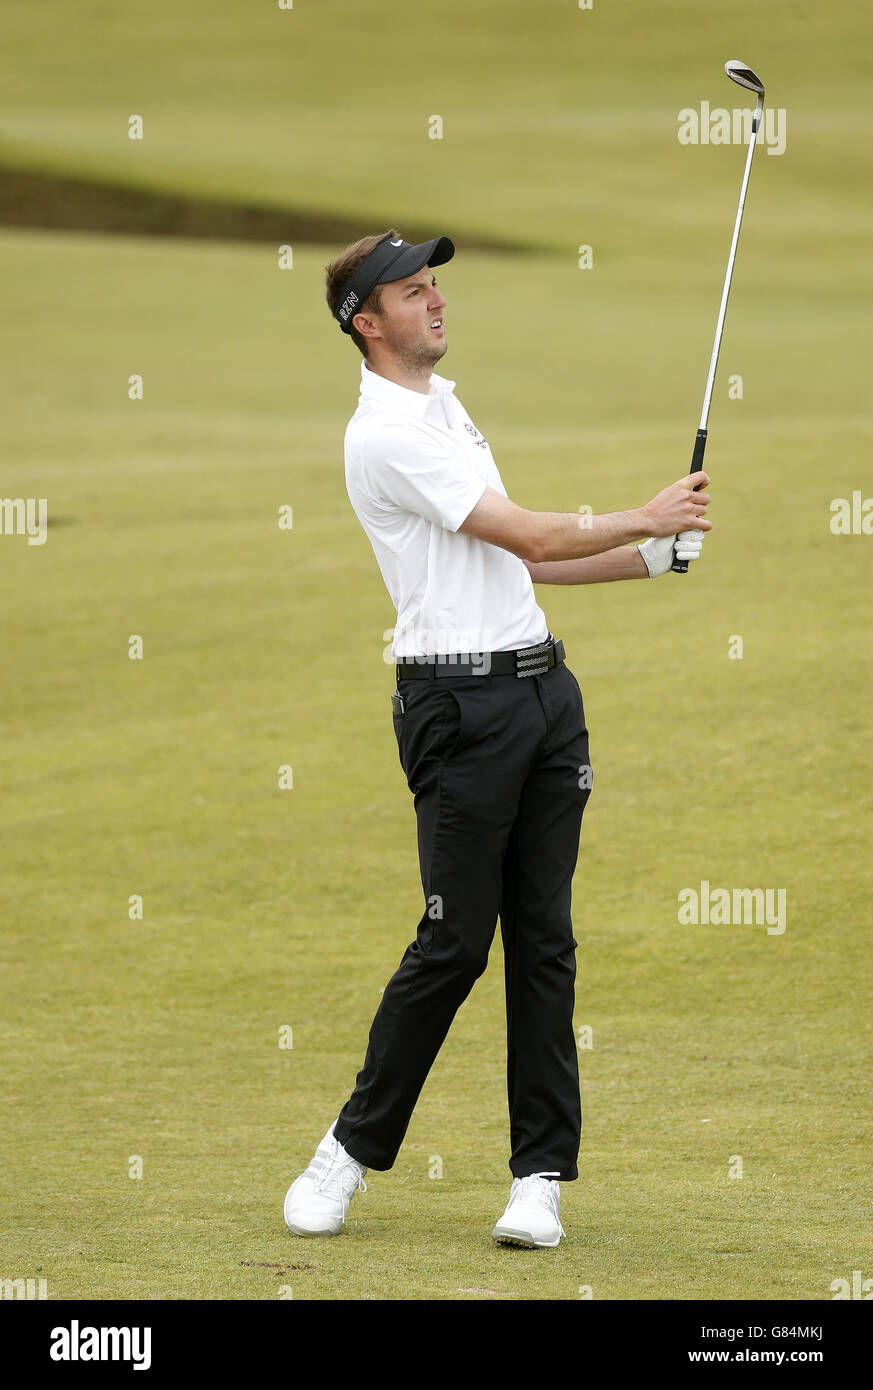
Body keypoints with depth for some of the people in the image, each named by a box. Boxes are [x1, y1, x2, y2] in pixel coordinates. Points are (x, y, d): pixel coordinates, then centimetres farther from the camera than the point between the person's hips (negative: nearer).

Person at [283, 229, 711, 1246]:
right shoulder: (385, 432, -12)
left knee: (543, 939, 4)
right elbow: (528, 536, -14)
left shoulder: (443, 407, 19)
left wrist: (652, 556, 14)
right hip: (461, 705, -8)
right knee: (456, 941, -6)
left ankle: (541, 1176, 5)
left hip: (540, 685, 8)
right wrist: (643, 519, -2)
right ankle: (353, 1149, 8)